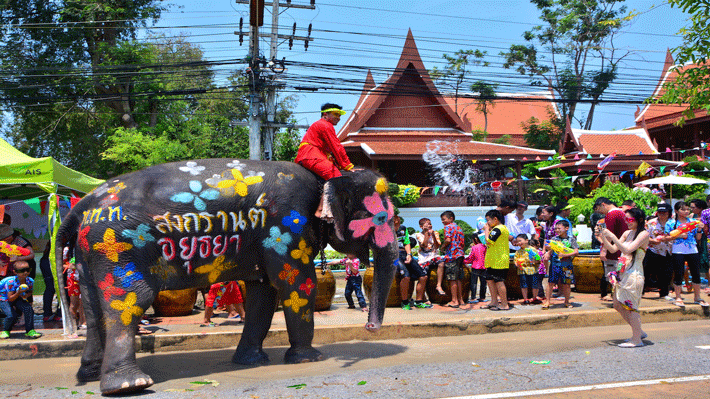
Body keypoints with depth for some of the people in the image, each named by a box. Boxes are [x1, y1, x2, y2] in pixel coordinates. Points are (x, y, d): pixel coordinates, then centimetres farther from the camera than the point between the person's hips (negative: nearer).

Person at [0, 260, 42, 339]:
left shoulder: (30, 281, -17)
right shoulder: (10, 282, -31)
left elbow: (30, 292, 3)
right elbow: (10, 298, -27)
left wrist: (28, 295, -21)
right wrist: (19, 293, -44)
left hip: (18, 299, 4)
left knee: (28, 309, -21)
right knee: (11, 315, -25)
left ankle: (30, 330, -6)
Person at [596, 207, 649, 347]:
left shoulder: (644, 234, -10)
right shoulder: (627, 233, 13)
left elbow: (627, 250, -21)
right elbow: (613, 249, 12)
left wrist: (612, 236, -22)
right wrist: (602, 237, 1)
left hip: (634, 274, -8)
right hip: (622, 273, 8)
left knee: (630, 306, -4)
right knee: (618, 305, 12)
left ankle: (637, 339, 8)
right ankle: (639, 332, 27)